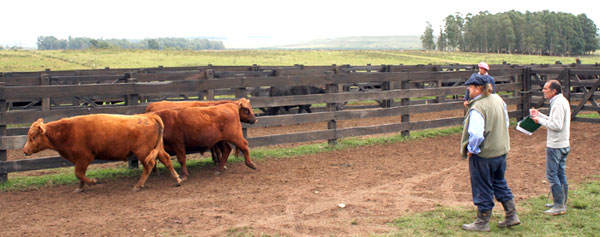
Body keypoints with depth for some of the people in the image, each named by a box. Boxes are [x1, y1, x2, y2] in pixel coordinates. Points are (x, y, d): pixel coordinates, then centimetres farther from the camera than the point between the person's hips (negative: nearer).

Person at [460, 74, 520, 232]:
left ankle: (482, 222, 18)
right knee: (500, 183, 23)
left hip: (483, 154, -8)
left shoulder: (477, 108, -24)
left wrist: (471, 149, -16)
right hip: (501, 150, 9)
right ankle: (512, 216, 27)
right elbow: (506, 122, 15)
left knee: (482, 189, 5)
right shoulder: (498, 99, 4)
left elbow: (476, 134, -31)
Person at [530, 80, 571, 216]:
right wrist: (540, 115, 14)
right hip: (563, 144, 10)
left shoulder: (558, 104, -18)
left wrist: (541, 121, -14)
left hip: (555, 146, -10)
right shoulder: (563, 101, 14)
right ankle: (562, 203, 23)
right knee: (560, 174, 15)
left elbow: (557, 125, -23)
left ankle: (559, 206, -1)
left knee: (552, 174, -5)